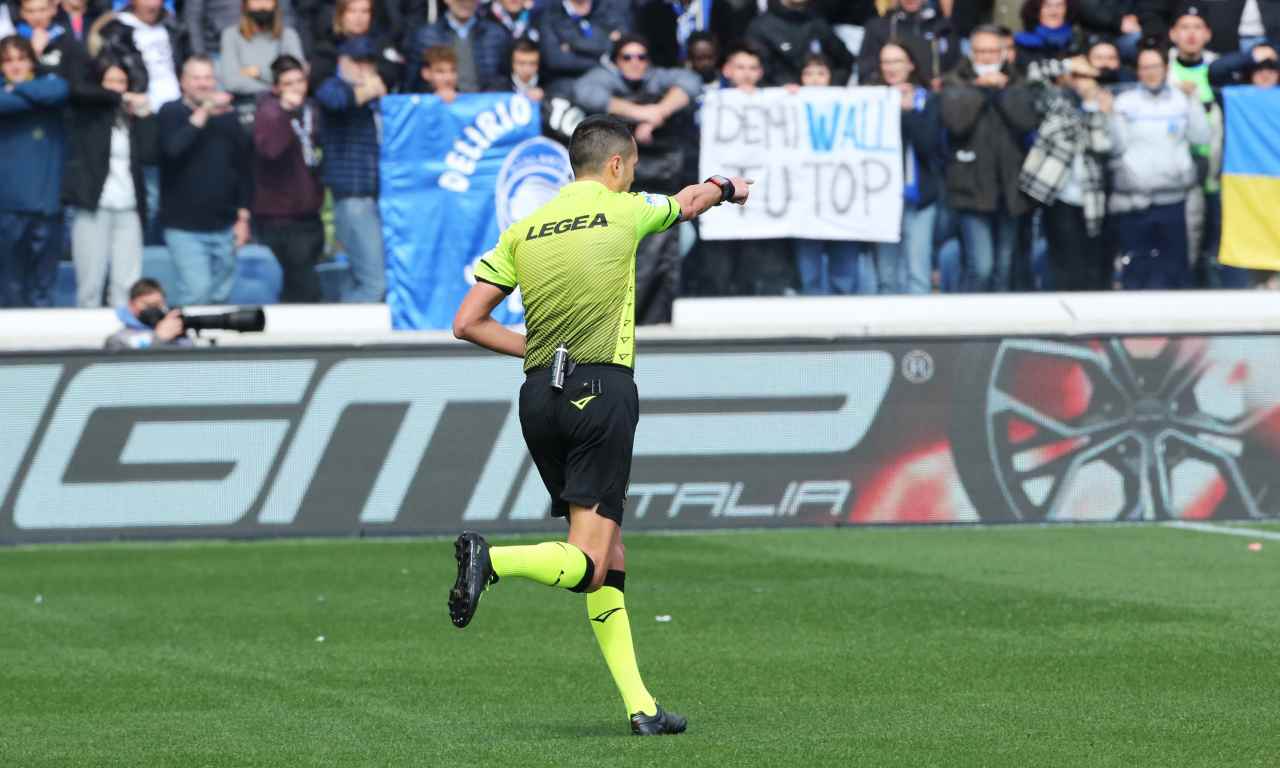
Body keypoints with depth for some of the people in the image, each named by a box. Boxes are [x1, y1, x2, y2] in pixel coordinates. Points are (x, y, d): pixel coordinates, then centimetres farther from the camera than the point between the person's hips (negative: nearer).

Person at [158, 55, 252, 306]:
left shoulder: (227, 117, 9)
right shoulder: (171, 113, -1)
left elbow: (243, 167, 13)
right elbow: (173, 147, -21)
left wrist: (243, 217, 8)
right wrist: (204, 112, -21)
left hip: (224, 227, 4)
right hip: (185, 227, -4)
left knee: (220, 295, 8)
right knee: (196, 291, -17)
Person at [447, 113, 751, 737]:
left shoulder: (524, 230, 12)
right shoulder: (623, 211, 4)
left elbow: (467, 323, 7)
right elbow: (690, 201, 27)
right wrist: (726, 188, 48)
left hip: (539, 396, 5)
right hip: (601, 389, -5)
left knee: (609, 554, 12)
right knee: (589, 564, -9)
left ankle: (639, 704, 7)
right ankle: (493, 559, -36)